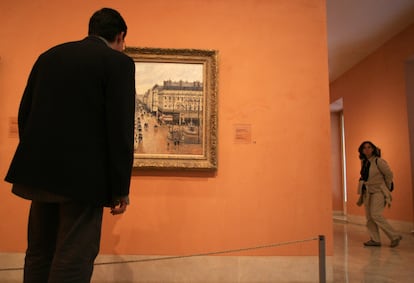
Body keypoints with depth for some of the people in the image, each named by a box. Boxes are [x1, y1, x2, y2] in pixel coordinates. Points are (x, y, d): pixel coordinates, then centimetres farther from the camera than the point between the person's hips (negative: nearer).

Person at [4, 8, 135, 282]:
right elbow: (121, 128, -11)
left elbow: (24, 113, 14)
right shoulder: (118, 62, -3)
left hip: (40, 170, 7)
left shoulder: (49, 56, 15)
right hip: (82, 175, -6)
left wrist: (33, 162, 20)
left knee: (39, 254, 17)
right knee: (73, 259, 1)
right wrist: (121, 188, -7)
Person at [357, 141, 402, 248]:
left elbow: (389, 174, -7)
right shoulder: (363, 162, 9)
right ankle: (375, 240, 11)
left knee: (375, 214, -15)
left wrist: (387, 189, 3)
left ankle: (395, 236, -2)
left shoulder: (378, 161, -12)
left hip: (378, 191, -7)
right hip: (367, 192, 7)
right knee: (369, 217, 4)